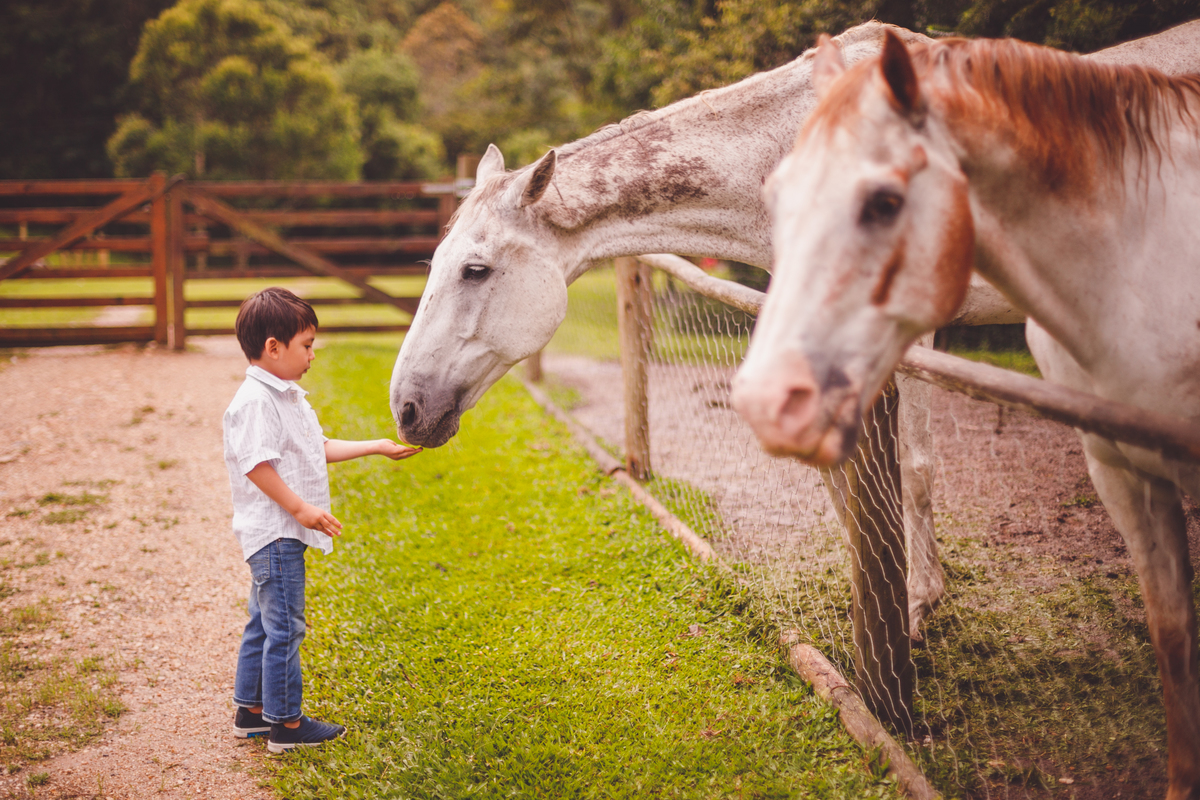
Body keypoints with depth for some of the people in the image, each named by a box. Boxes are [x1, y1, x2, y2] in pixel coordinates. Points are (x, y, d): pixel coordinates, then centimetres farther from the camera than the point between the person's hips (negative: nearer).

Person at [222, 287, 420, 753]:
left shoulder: (287, 396, 15)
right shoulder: (255, 400, -18)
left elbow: (319, 449, 23)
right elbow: (256, 464, -24)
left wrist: (376, 447, 22)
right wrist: (300, 508, -24)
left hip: (284, 533, 11)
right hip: (273, 532, -11)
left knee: (264, 624, 17)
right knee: (284, 627, -4)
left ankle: (251, 711, 27)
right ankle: (286, 723, 3)